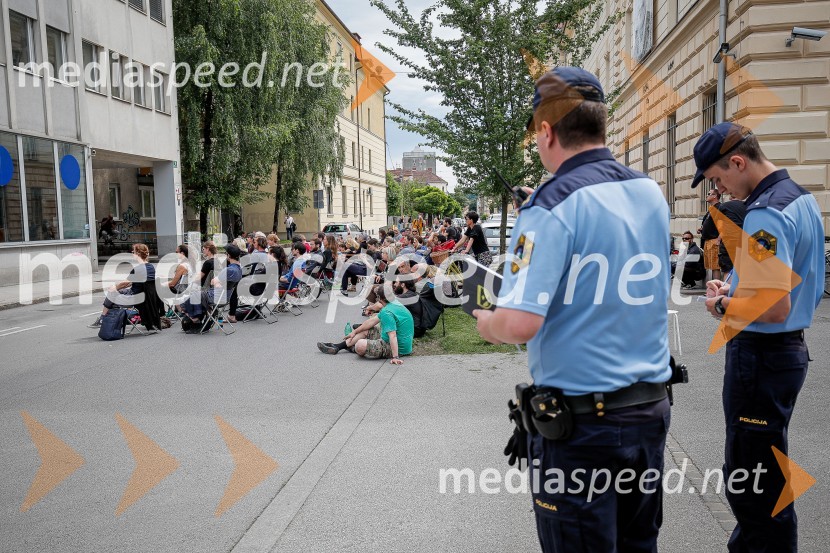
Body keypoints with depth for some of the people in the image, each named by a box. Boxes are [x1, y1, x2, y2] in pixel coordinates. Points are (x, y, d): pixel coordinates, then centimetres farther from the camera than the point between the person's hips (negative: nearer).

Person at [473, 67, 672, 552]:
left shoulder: (553, 204, -19)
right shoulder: (653, 194, 4)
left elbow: (519, 324, -27)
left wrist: (485, 322, -6)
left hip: (579, 422, -7)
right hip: (651, 408, 7)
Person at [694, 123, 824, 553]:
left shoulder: (764, 215, -23)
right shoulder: (802, 198, 10)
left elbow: (774, 309, -29)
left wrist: (723, 306, -12)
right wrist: (737, 290, 11)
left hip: (760, 358, -11)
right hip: (790, 348, 11)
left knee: (753, 484, 2)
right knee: (763, 468, 24)